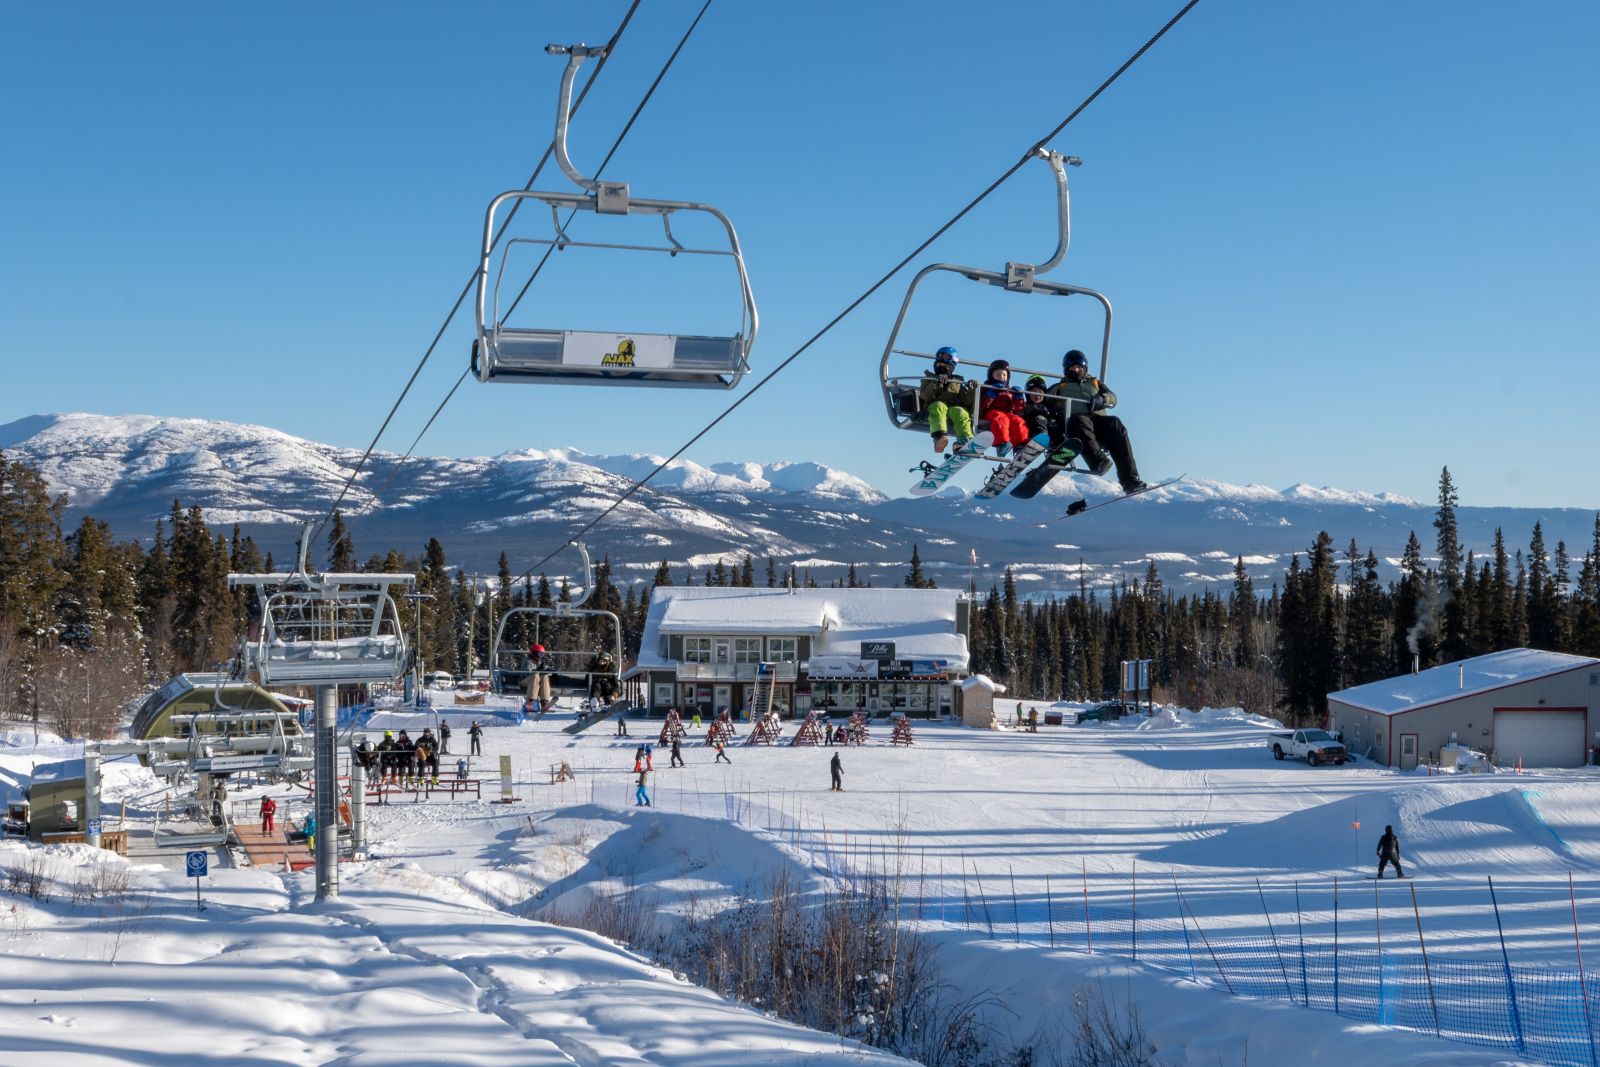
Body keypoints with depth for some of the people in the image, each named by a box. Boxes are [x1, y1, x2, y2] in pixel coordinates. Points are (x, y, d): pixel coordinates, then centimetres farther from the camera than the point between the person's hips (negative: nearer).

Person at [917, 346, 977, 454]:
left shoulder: (958, 381, 28)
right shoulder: (930, 378, 22)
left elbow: (967, 402, 16)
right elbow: (925, 396, 0)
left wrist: (970, 390, -2)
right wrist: (937, 384, -14)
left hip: (955, 408, 2)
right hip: (933, 408, -2)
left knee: (960, 412, -32)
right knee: (939, 406, -36)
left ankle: (966, 440, -55)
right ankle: (939, 437, -59)